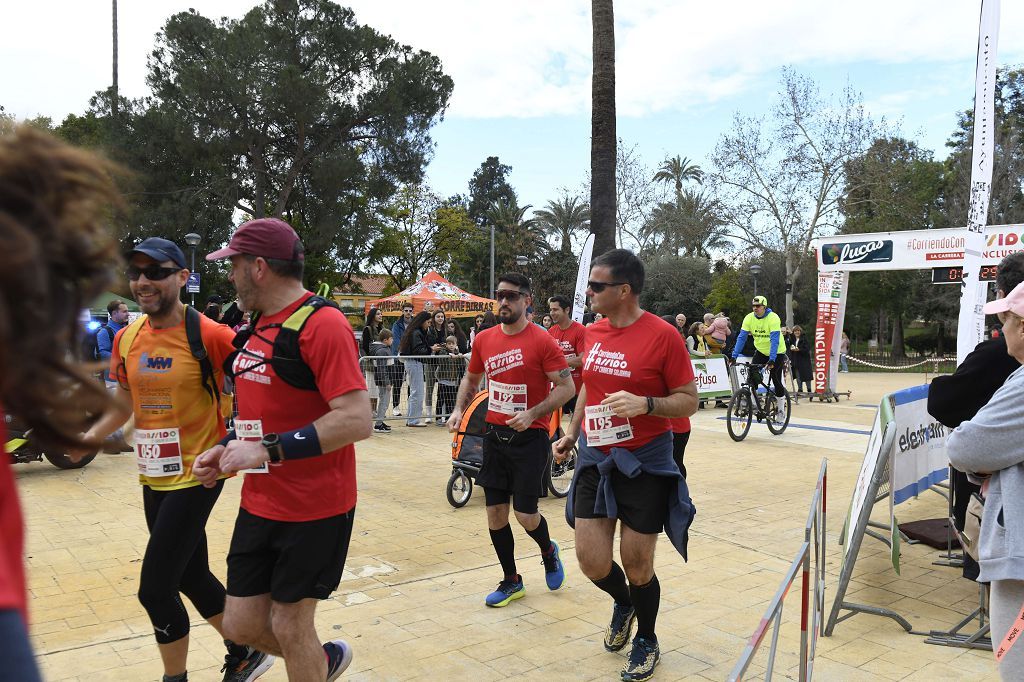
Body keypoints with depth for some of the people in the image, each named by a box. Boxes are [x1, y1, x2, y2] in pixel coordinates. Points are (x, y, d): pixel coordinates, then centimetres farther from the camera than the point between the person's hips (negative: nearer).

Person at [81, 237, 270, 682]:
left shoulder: (209, 335, -17)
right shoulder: (126, 338, 4)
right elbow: (126, 401, 16)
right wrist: (87, 437, 2)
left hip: (197, 476, -7)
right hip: (153, 477, 7)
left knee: (154, 590, -4)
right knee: (191, 576, 18)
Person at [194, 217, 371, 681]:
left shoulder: (322, 324, -18)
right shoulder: (259, 324, 10)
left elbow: (356, 420, -27)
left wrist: (267, 450, -26)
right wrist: (227, 448, 6)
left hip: (315, 508, -8)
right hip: (259, 503, 8)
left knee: (289, 625, 7)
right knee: (241, 626, 14)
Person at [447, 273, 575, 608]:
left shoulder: (542, 340, -11)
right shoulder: (484, 339, 5)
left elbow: (566, 386, -11)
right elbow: (471, 378, 20)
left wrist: (532, 415, -22)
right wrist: (459, 409, 4)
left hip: (529, 438, -5)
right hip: (495, 435, 5)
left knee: (525, 514, -3)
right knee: (495, 512, 8)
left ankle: (549, 551, 32)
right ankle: (511, 581, 27)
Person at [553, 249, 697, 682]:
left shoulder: (662, 335, -13)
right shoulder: (592, 333, 5)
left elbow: (689, 401, -10)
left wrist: (645, 404, -26)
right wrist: (571, 433, 16)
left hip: (645, 465, -5)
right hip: (594, 460, 5)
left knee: (637, 565, 7)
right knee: (591, 561, 4)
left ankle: (647, 641, 35)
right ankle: (623, 604, 39)